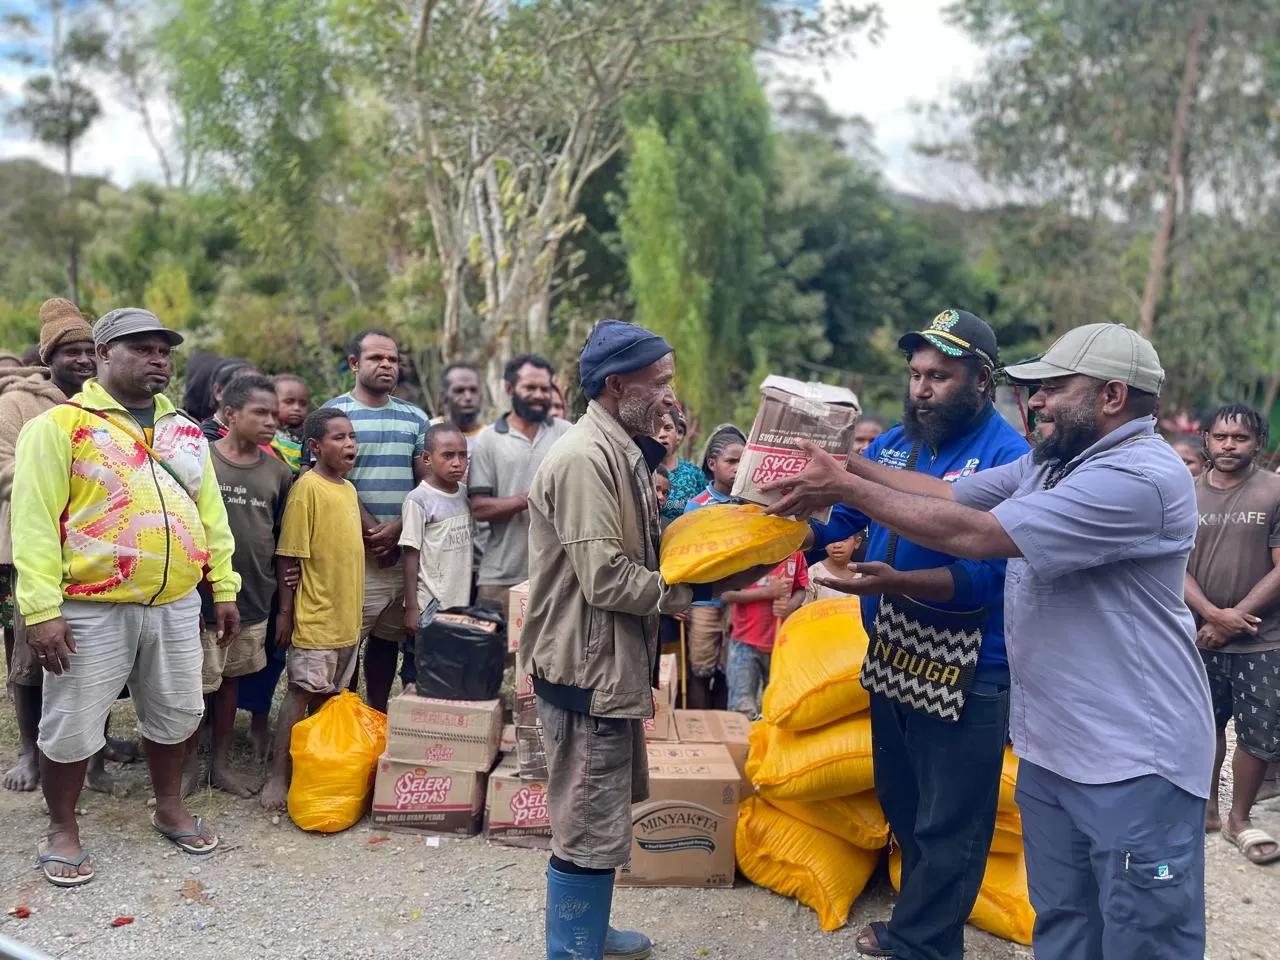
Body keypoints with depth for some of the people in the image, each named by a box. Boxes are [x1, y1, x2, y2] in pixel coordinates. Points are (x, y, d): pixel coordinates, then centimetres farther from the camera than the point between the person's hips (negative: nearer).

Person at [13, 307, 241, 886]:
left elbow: (210, 512, 14)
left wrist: (224, 587, 9)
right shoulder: (60, 425, -7)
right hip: (91, 609, -5)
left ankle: (169, 810, 37)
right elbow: (34, 521, -12)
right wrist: (42, 609, -18)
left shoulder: (185, 432, 11)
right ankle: (62, 832, 27)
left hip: (175, 605, 5)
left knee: (175, 713, 17)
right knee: (72, 727, 6)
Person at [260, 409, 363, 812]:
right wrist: (285, 612, -14)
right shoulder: (307, 488, -13)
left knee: (328, 696, 15)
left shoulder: (349, 489, 10)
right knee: (302, 693, -2)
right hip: (314, 616, -7)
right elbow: (288, 556, -14)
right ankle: (277, 776, 8)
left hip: (347, 615, 7)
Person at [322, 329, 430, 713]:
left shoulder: (414, 418, 12)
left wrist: (397, 529, -7)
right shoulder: (336, 412, -1)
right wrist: (373, 532, -11)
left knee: (388, 637, 12)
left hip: (404, 548, 4)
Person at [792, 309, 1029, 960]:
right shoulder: (891, 444, 4)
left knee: (947, 829, 8)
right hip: (891, 660, 8)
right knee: (902, 807, 23)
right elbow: (836, 525, 5)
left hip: (966, 675, -7)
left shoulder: (1010, 458, -18)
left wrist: (897, 582, -38)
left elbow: (985, 576, -25)